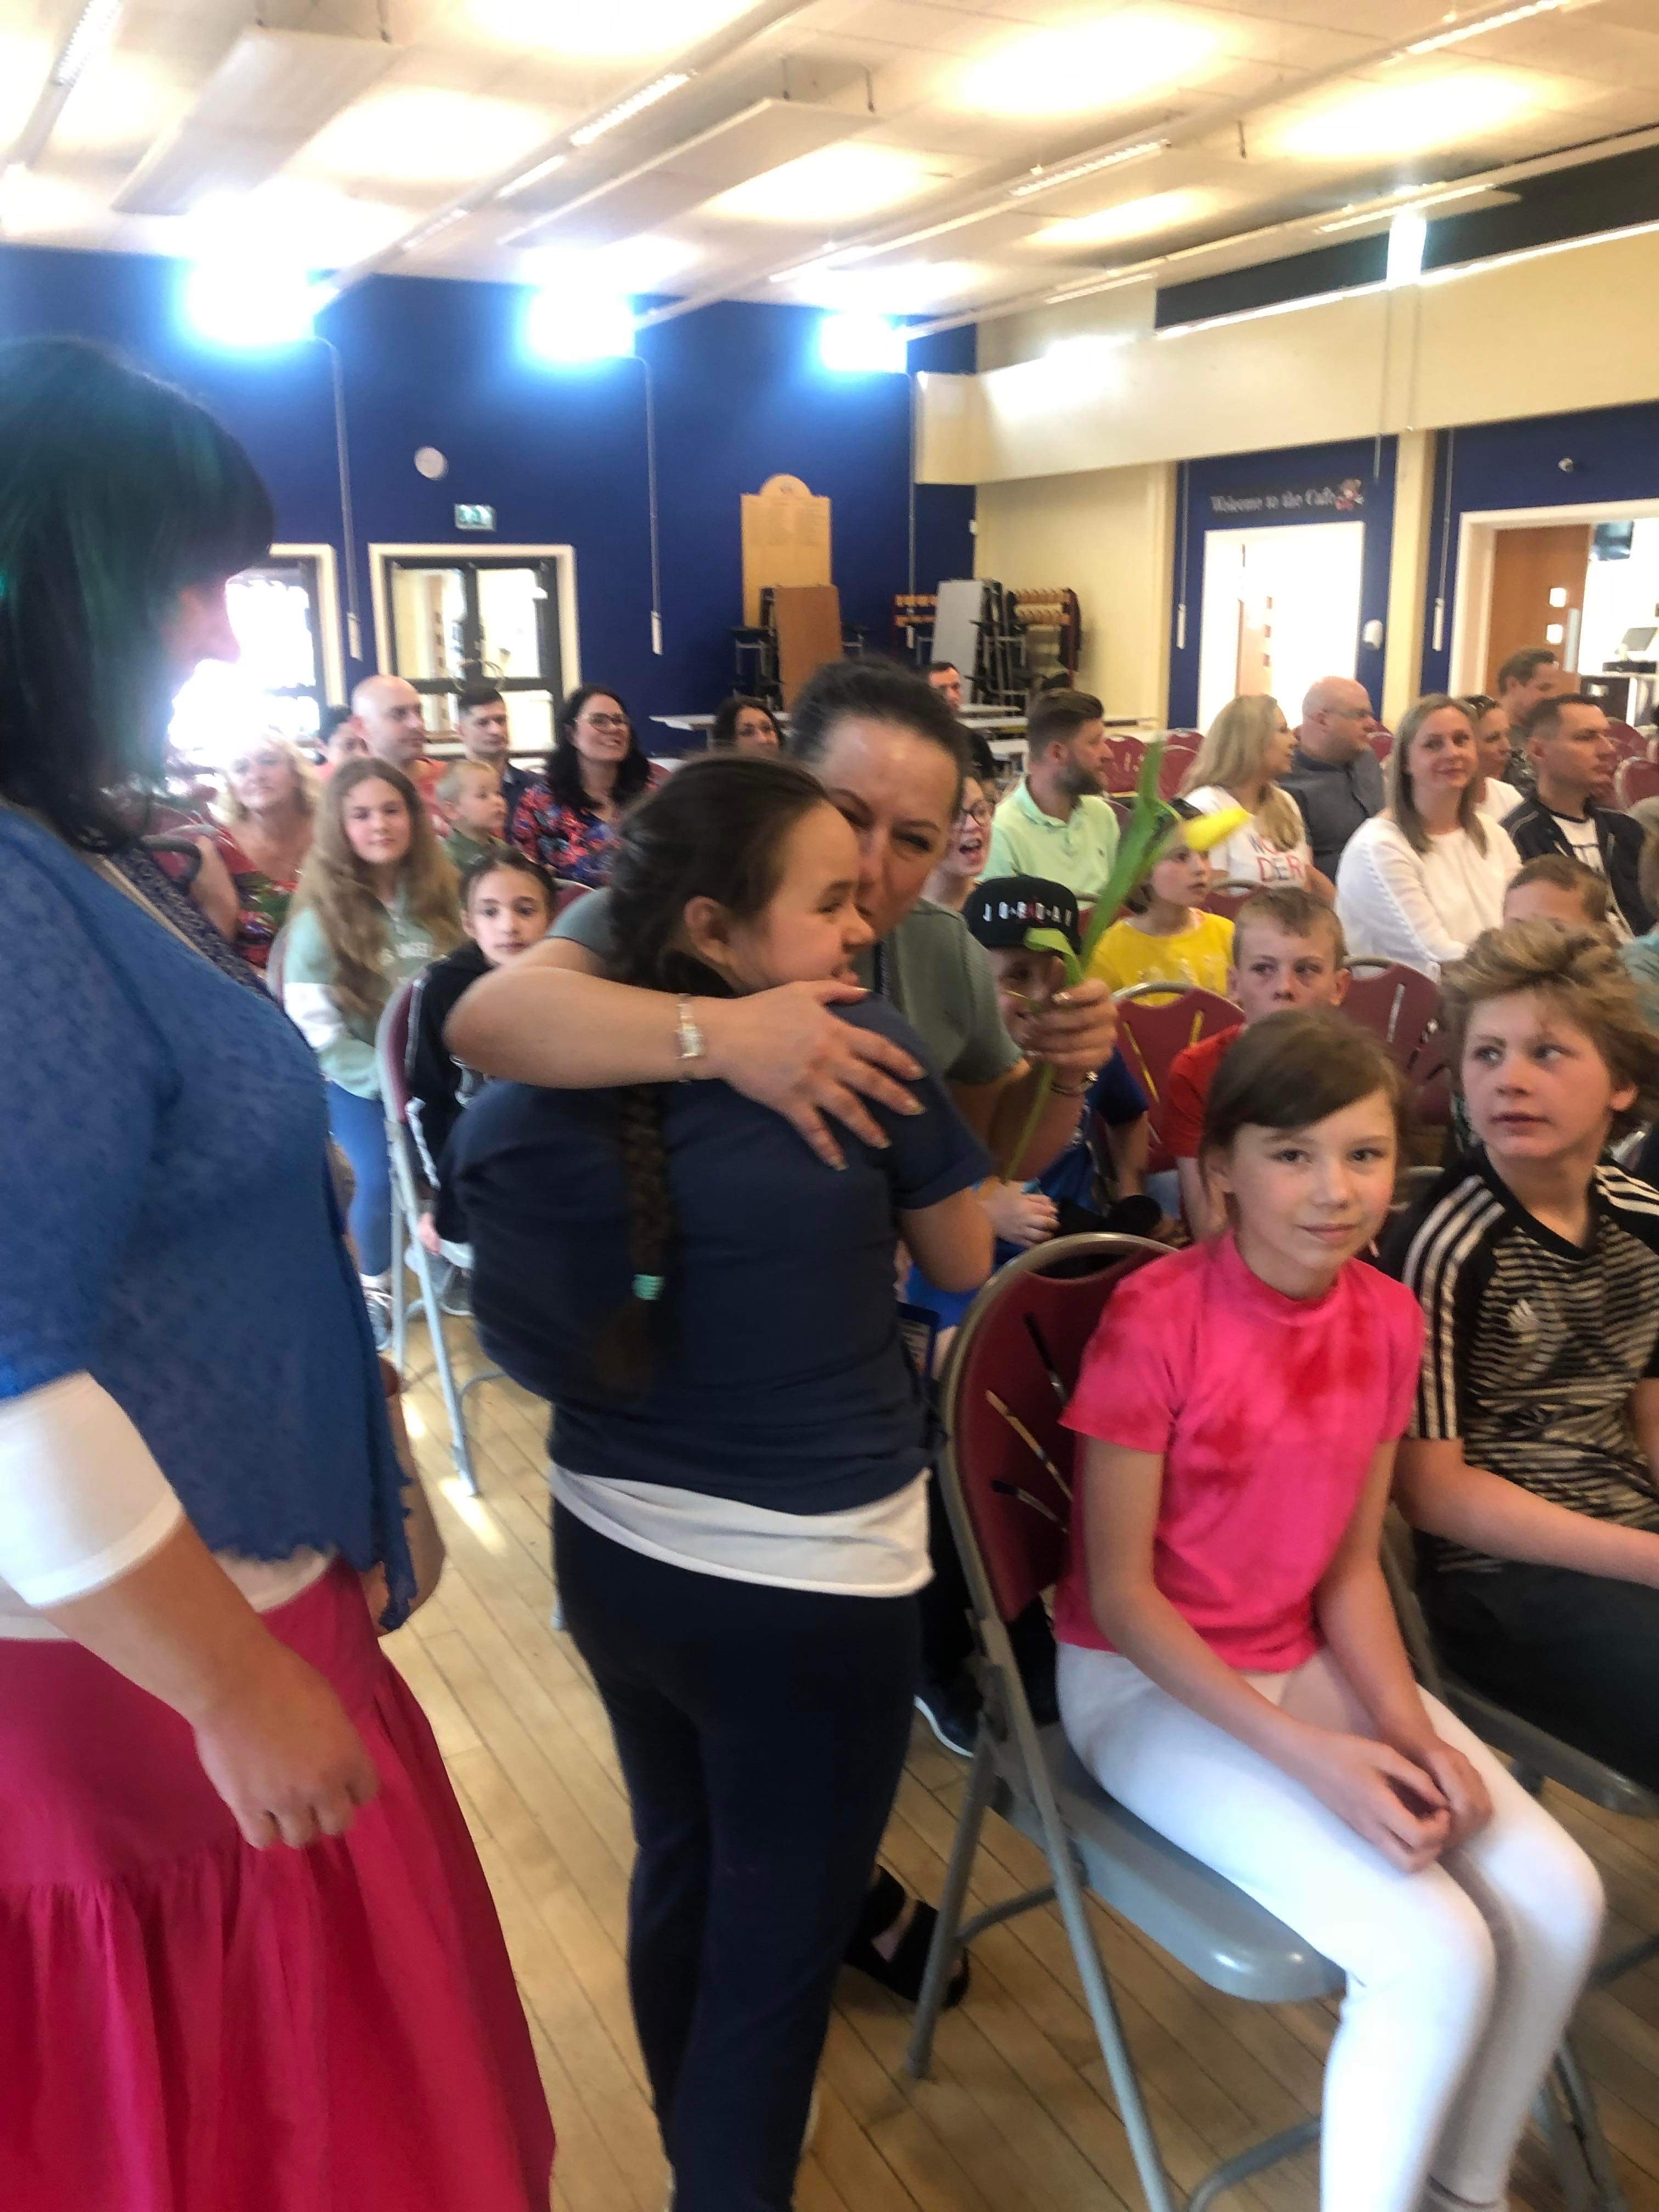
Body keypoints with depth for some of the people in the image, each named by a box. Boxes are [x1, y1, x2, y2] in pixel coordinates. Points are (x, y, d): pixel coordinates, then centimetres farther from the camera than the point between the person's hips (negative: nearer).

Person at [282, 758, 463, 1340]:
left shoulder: (438, 896, 3)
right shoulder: (321, 917, -8)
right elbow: (314, 1030, -9)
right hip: (357, 1077, -2)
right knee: (381, 1175, -24)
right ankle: (375, 1287, 4)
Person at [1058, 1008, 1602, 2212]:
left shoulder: (1390, 1320, -3)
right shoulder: (1155, 1317, -21)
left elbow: (1350, 1567, 3)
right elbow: (1120, 1594, -16)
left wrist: (1408, 1727, -13)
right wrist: (1309, 1756, -22)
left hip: (1304, 1663, 6)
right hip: (1148, 1681, -6)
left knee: (1559, 1900, -7)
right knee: (1434, 1954, -19)